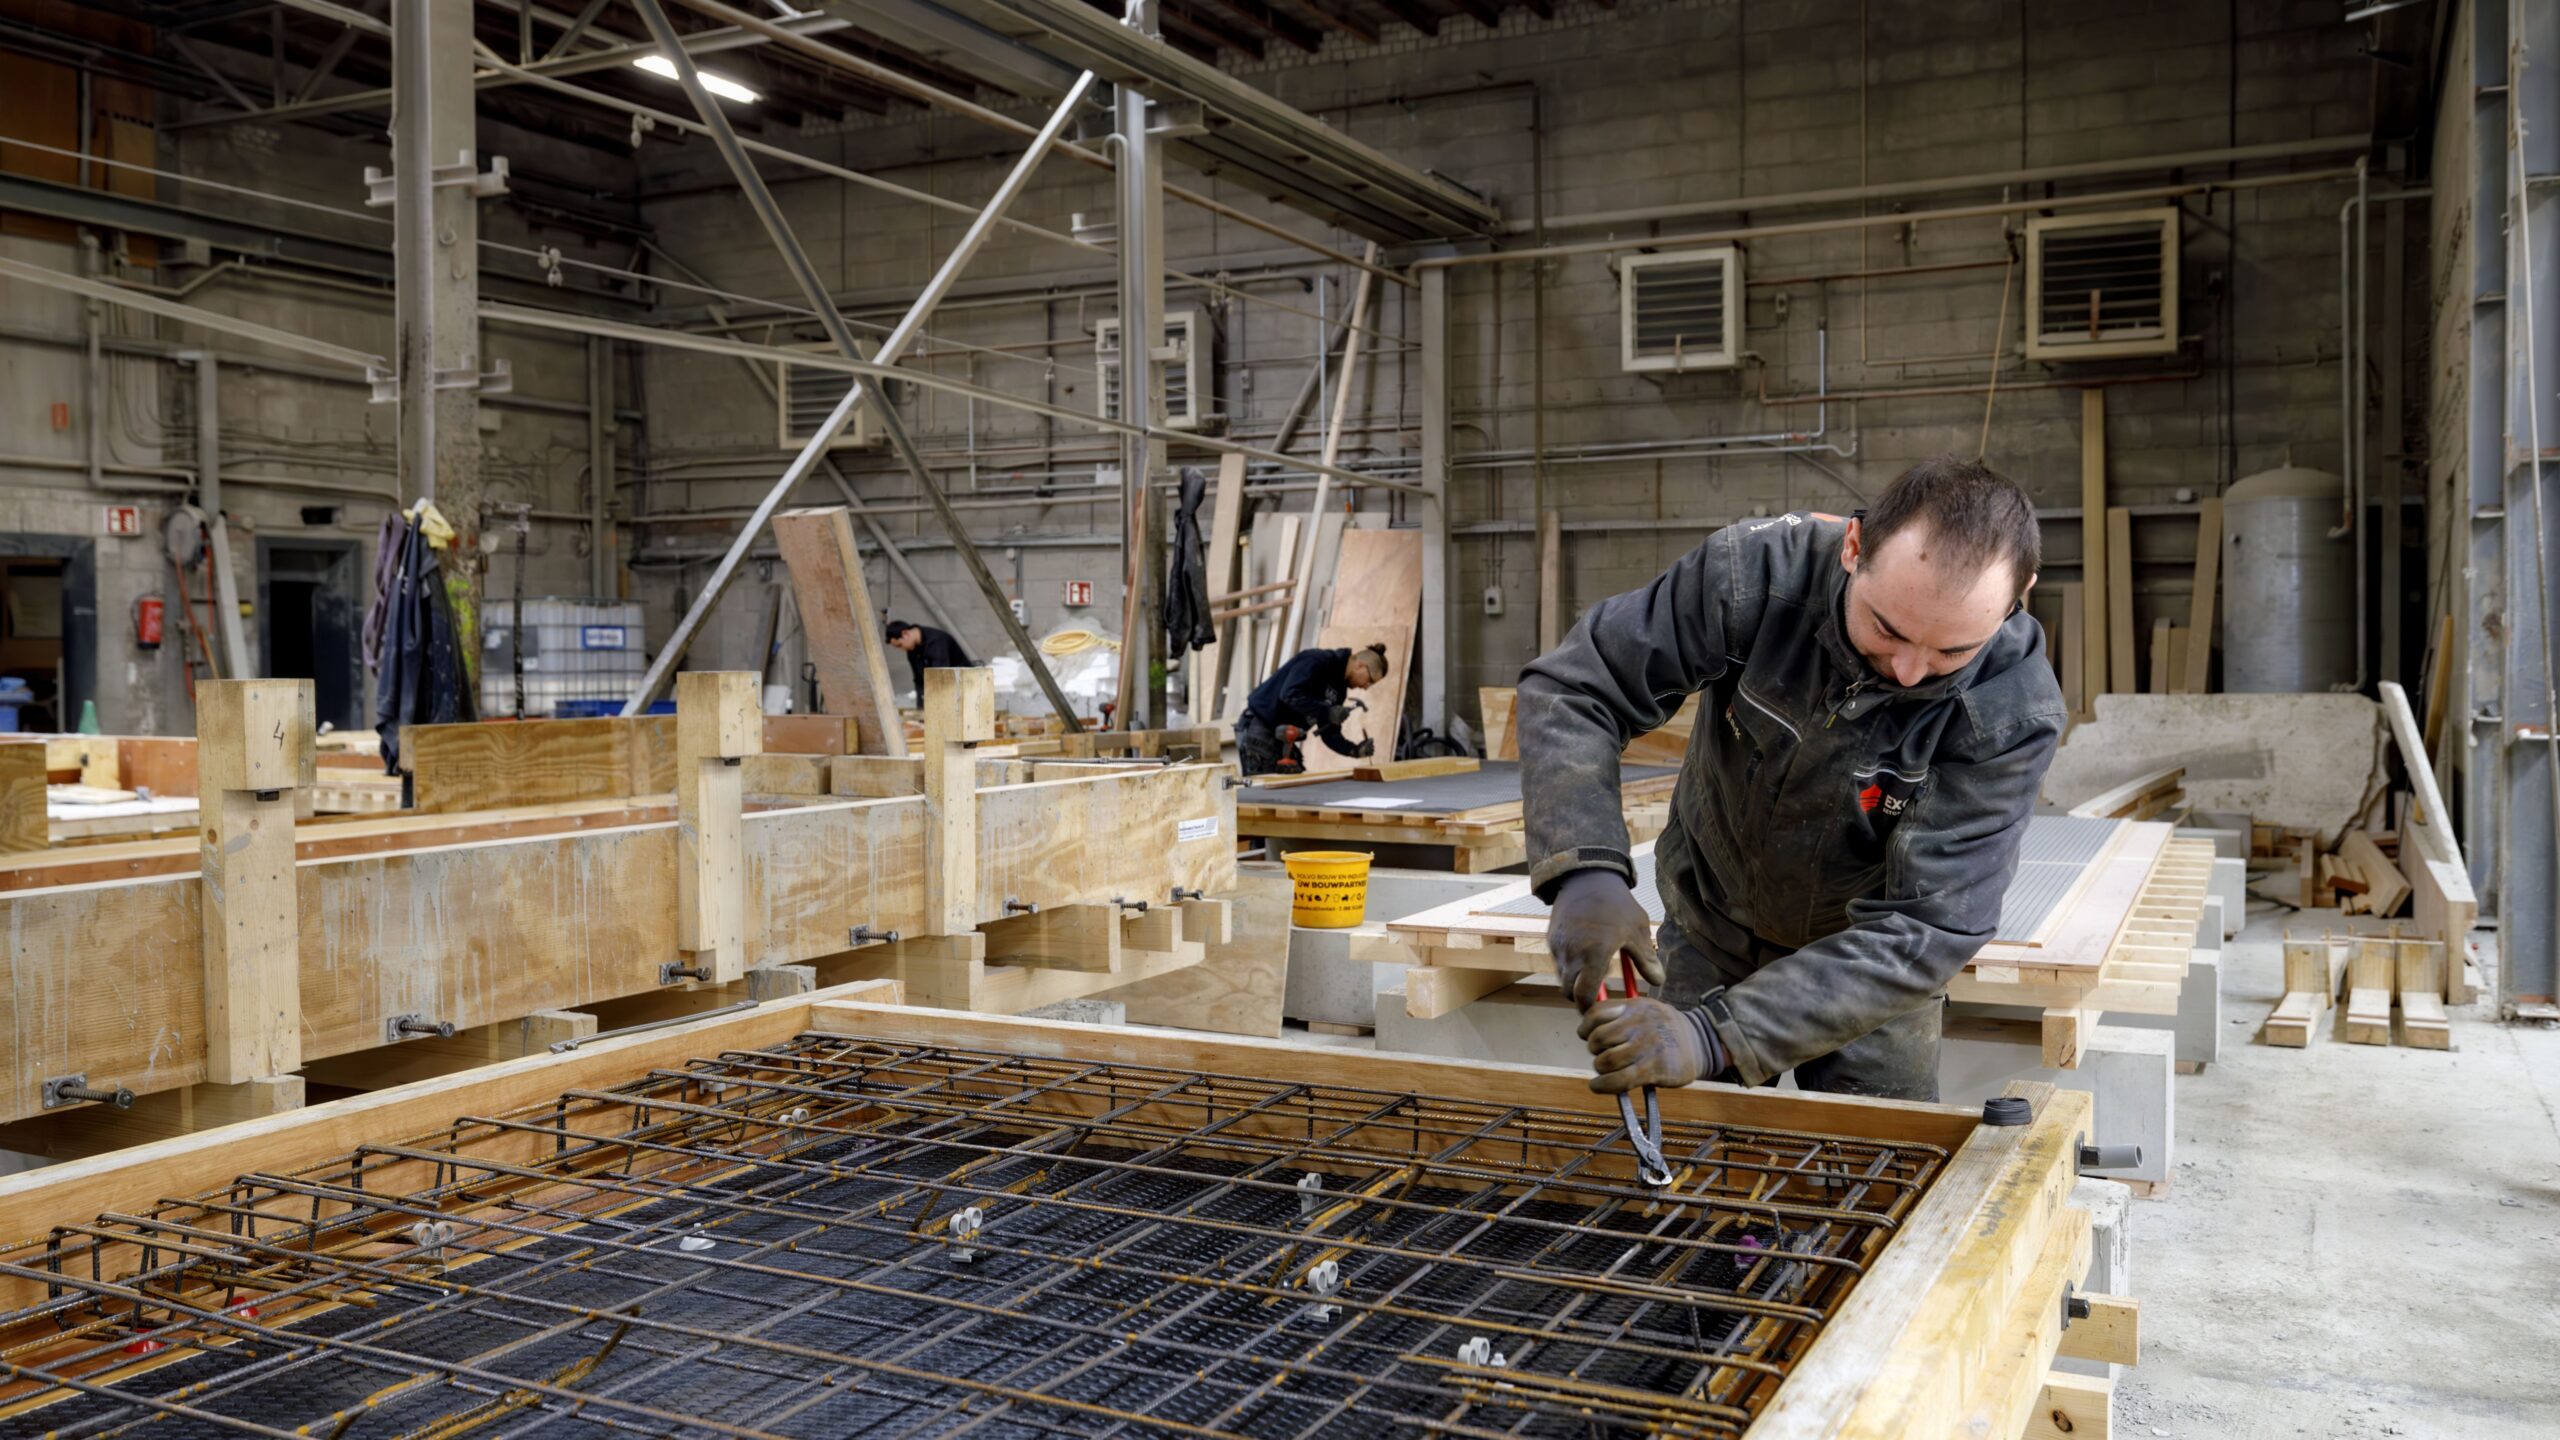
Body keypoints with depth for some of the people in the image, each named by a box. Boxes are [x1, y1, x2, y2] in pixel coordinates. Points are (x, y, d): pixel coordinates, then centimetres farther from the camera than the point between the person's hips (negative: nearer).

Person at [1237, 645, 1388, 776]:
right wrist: (1328, 712, -33)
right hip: (1258, 728, -9)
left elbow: (1329, 733, 10)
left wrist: (1355, 750, -6)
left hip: (1281, 736, 9)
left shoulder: (1339, 689, 10)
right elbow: (1289, 694, -30)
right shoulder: (1317, 661, -16)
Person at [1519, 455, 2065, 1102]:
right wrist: (1585, 869, -40)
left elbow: (1924, 932, -33)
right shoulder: (1756, 573, -29)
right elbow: (1570, 688, -23)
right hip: (1710, 931, 1)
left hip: (1871, 966, -1)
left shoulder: (2013, 711, -30)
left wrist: (1716, 1036, -43)